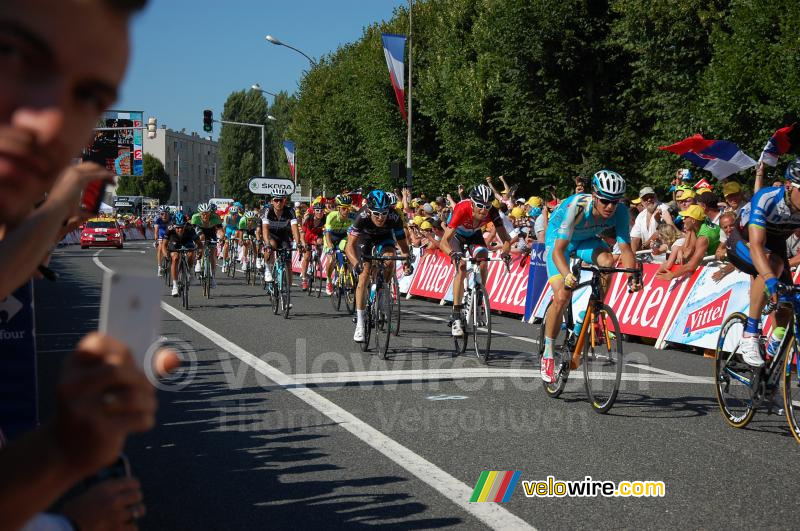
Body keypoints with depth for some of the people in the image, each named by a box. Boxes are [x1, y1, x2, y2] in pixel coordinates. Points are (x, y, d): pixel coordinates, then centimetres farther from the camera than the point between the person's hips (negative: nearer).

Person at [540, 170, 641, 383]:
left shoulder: (620, 212, -27)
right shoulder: (576, 206, -38)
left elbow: (626, 249, -26)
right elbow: (558, 250, -42)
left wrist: (632, 276, -45)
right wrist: (568, 275, -60)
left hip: (587, 240, 4)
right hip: (558, 239, -4)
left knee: (607, 260, -29)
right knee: (562, 296, -18)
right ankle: (548, 353, -2)